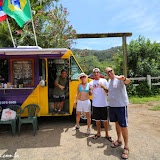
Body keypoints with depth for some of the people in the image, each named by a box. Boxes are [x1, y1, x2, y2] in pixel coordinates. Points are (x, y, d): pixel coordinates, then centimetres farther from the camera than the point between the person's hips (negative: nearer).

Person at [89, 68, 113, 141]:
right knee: (97, 120, 14)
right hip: (95, 104, 2)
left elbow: (108, 91, -4)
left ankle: (107, 134, 24)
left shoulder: (104, 81, 1)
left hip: (103, 104, -2)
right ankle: (98, 133, 31)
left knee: (105, 120, 7)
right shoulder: (91, 82, 7)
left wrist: (103, 87, -22)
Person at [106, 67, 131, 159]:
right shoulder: (109, 81, 11)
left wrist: (124, 79, -57)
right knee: (117, 123, 19)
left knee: (123, 125, -3)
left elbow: (128, 81, -37)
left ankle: (126, 147, 13)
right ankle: (119, 140, 38)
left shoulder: (119, 79, -14)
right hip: (112, 105, 8)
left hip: (121, 105, -7)